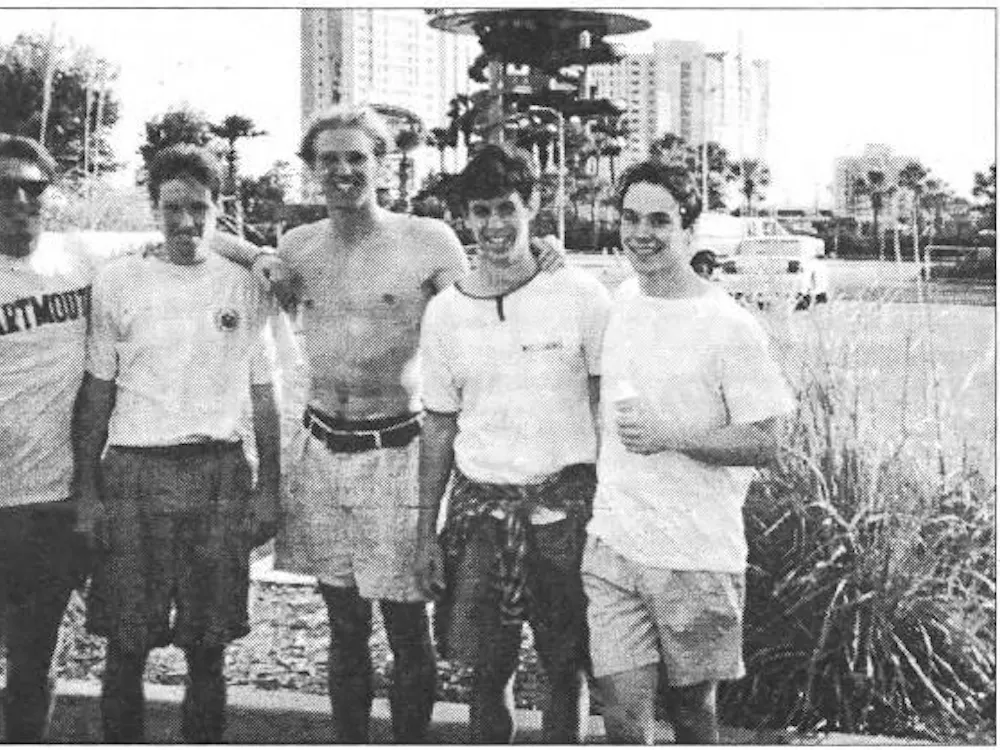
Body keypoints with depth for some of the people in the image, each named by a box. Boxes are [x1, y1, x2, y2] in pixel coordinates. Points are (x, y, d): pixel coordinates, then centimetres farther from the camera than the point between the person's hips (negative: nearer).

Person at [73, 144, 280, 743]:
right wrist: (87, 491, 0)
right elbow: (97, 393, 5)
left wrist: (269, 488, 5)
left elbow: (263, 396, 10)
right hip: (133, 474, -1)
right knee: (126, 648, 2)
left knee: (207, 651, 5)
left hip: (221, 475, 1)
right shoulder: (118, 282, 3)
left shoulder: (244, 287, 6)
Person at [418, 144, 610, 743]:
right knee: (487, 670, 8)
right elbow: (440, 425, 10)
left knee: (568, 667, 6)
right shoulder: (445, 311, 4)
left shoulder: (581, 295, -4)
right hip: (480, 503, 2)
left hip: (565, 502, -2)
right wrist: (425, 528, 9)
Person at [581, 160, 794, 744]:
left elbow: (764, 441, -12)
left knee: (692, 710, 12)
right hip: (612, 546, 4)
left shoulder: (728, 326, -12)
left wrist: (671, 437, -20)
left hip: (697, 554, -4)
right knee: (623, 718, 1)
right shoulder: (620, 302, 7)